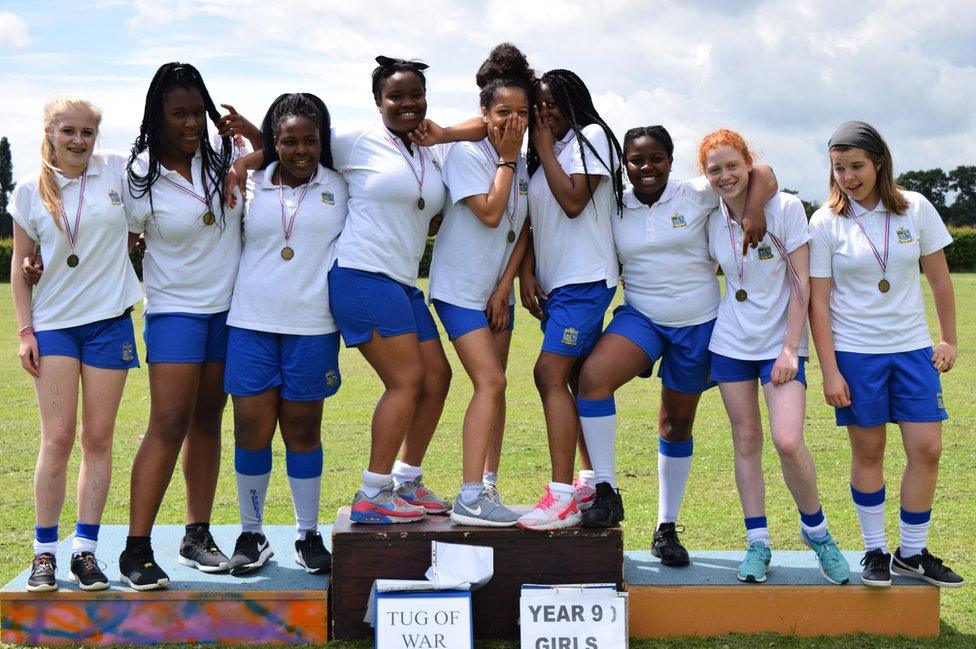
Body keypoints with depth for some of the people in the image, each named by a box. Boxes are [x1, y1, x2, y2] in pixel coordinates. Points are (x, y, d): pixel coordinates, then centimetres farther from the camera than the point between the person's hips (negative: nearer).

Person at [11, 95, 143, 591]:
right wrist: (25, 330, 1)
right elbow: (21, 262, 7)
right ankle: (44, 553, 6)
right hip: (53, 323, 0)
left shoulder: (119, 176, 2)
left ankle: (85, 550, 10)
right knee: (57, 437, -4)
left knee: (98, 438, 3)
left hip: (109, 321, 1)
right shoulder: (31, 189, 3)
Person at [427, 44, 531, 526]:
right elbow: (490, 214, -23)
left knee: (495, 387, 8)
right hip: (460, 288, -7)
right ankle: (469, 499, -18)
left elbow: (522, 232, 5)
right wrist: (506, 159, -16)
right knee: (490, 382, -17)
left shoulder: (523, 163, 6)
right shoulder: (467, 153, -14)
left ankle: (488, 487, 16)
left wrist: (503, 290, -4)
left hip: (497, 291, 7)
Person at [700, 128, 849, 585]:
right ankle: (757, 545, 15)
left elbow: (801, 282, -10)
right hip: (731, 342, 4)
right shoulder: (712, 219, 2)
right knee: (746, 440, 5)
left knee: (788, 441, -16)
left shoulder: (785, 208, -9)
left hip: (780, 342, -4)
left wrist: (790, 348, -14)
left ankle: (815, 530, 9)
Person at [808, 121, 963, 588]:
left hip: (913, 348, 2)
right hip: (854, 352, -2)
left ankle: (913, 553, 15)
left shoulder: (915, 209, -1)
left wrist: (949, 339, 7)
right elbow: (818, 301, -7)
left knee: (927, 449, 0)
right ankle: (875, 551, 19)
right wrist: (830, 371, -11)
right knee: (868, 451, 5)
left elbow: (938, 277, 8)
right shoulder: (826, 222, -7)